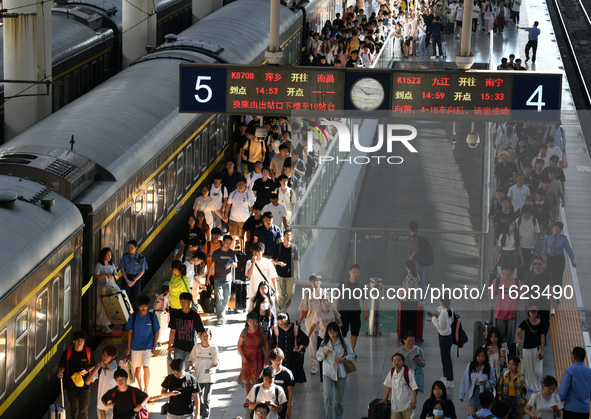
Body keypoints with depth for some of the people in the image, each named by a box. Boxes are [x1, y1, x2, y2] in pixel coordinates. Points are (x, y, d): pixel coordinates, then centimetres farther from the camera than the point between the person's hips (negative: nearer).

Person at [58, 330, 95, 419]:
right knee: (74, 409, 18)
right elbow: (62, 366, 2)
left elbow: (92, 366, 6)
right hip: (71, 384, 1)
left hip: (84, 385, -1)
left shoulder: (89, 352, -6)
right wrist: (60, 372, -20)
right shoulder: (68, 352, -7)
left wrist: (86, 371, -15)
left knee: (83, 411, -8)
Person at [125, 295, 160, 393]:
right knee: (137, 368, 10)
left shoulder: (152, 317, -4)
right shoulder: (133, 317, -2)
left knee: (146, 367, -15)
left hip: (148, 347, -2)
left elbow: (156, 332, 3)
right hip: (135, 347, 2)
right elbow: (130, 332, 4)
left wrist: (154, 346, -4)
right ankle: (140, 388, 29)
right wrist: (128, 348, 3)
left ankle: (146, 390, -7)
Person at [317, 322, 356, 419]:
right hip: (327, 373, 0)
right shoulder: (324, 343, 1)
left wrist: (343, 359, -14)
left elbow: (352, 355, 4)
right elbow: (318, 357, 4)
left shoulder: (344, 342, -2)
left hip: (340, 373, 0)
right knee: (327, 397, -15)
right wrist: (324, 352, -18)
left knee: (339, 398, 11)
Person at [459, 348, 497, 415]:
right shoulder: (470, 367, 1)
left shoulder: (490, 368, -3)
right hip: (473, 393, 1)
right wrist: (462, 395, 9)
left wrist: (486, 383, -19)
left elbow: (493, 383, 2)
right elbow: (464, 381, 8)